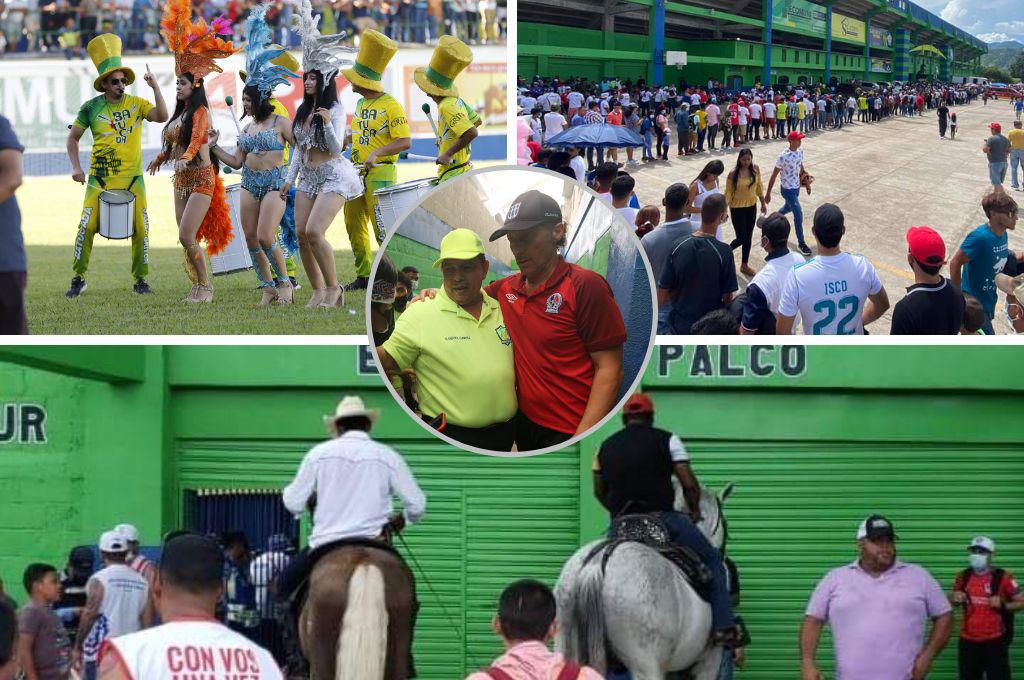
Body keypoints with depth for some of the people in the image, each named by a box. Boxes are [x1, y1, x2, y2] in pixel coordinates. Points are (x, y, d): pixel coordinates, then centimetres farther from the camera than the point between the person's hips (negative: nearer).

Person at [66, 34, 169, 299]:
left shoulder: (136, 104, 2)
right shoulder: (91, 108, 2)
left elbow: (162, 116, -14)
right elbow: (73, 138, 9)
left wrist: (155, 87, -21)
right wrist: (76, 167, -2)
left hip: (132, 178, 1)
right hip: (100, 178, -1)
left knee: (140, 229, 0)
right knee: (86, 226, -8)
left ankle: (140, 279, 13)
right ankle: (78, 279, 5)